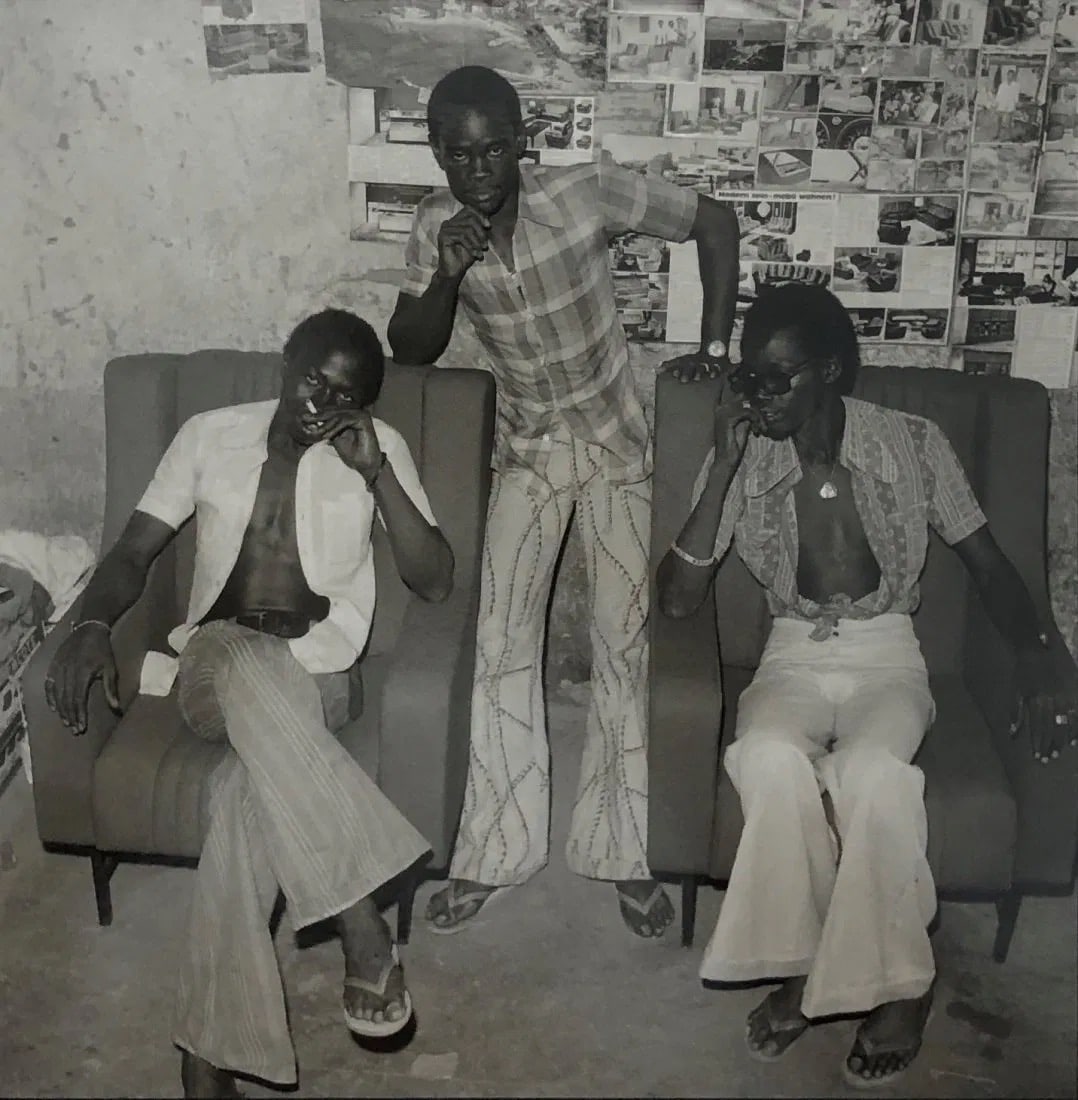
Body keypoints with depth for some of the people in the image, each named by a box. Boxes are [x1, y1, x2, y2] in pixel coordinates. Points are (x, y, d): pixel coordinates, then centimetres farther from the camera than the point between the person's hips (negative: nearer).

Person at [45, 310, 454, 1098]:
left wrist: (374, 471, -15)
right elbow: (134, 551, 6)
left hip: (312, 674, -1)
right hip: (212, 668, 1)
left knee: (251, 788, -34)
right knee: (240, 662, -38)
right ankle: (363, 922, -33)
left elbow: (436, 582, -6)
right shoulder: (210, 436, 8)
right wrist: (93, 624, -15)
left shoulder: (381, 447, 3)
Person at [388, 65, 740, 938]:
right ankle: (493, 852, 14)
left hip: (616, 444, -2)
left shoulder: (589, 191, -18)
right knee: (503, 645, 0)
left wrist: (714, 347, -12)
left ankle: (625, 852, 14)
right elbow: (409, 352, -6)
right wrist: (445, 278, -24)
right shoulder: (437, 227, -8)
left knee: (625, 644, 0)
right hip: (527, 450, 3)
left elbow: (716, 221, -8)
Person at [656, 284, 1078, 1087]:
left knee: (871, 773, -35)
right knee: (770, 760, -35)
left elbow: (989, 565, 3)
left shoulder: (913, 444, -6)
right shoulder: (743, 459, -4)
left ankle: (892, 982, -9)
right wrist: (724, 467, -17)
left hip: (887, 656, -1)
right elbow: (677, 599, -9)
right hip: (794, 657, 1)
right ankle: (802, 960, -11)